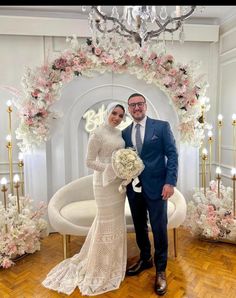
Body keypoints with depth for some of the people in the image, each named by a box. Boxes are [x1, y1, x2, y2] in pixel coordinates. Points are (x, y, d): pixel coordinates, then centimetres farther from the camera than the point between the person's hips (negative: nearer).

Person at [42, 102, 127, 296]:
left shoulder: (119, 133, 10)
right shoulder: (97, 133, -13)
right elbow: (89, 161, -14)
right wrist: (111, 170, -21)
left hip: (119, 182, 8)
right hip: (105, 182, -8)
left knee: (116, 220, 17)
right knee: (107, 221, 3)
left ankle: (112, 260, 37)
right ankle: (101, 266, 24)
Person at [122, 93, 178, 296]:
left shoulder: (162, 126, -2)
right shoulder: (125, 133, 9)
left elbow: (172, 155, -6)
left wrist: (170, 182, -14)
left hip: (156, 187, -3)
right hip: (134, 188, 4)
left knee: (159, 230, 5)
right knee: (139, 227, 17)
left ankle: (160, 270, 26)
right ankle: (145, 259, 40)